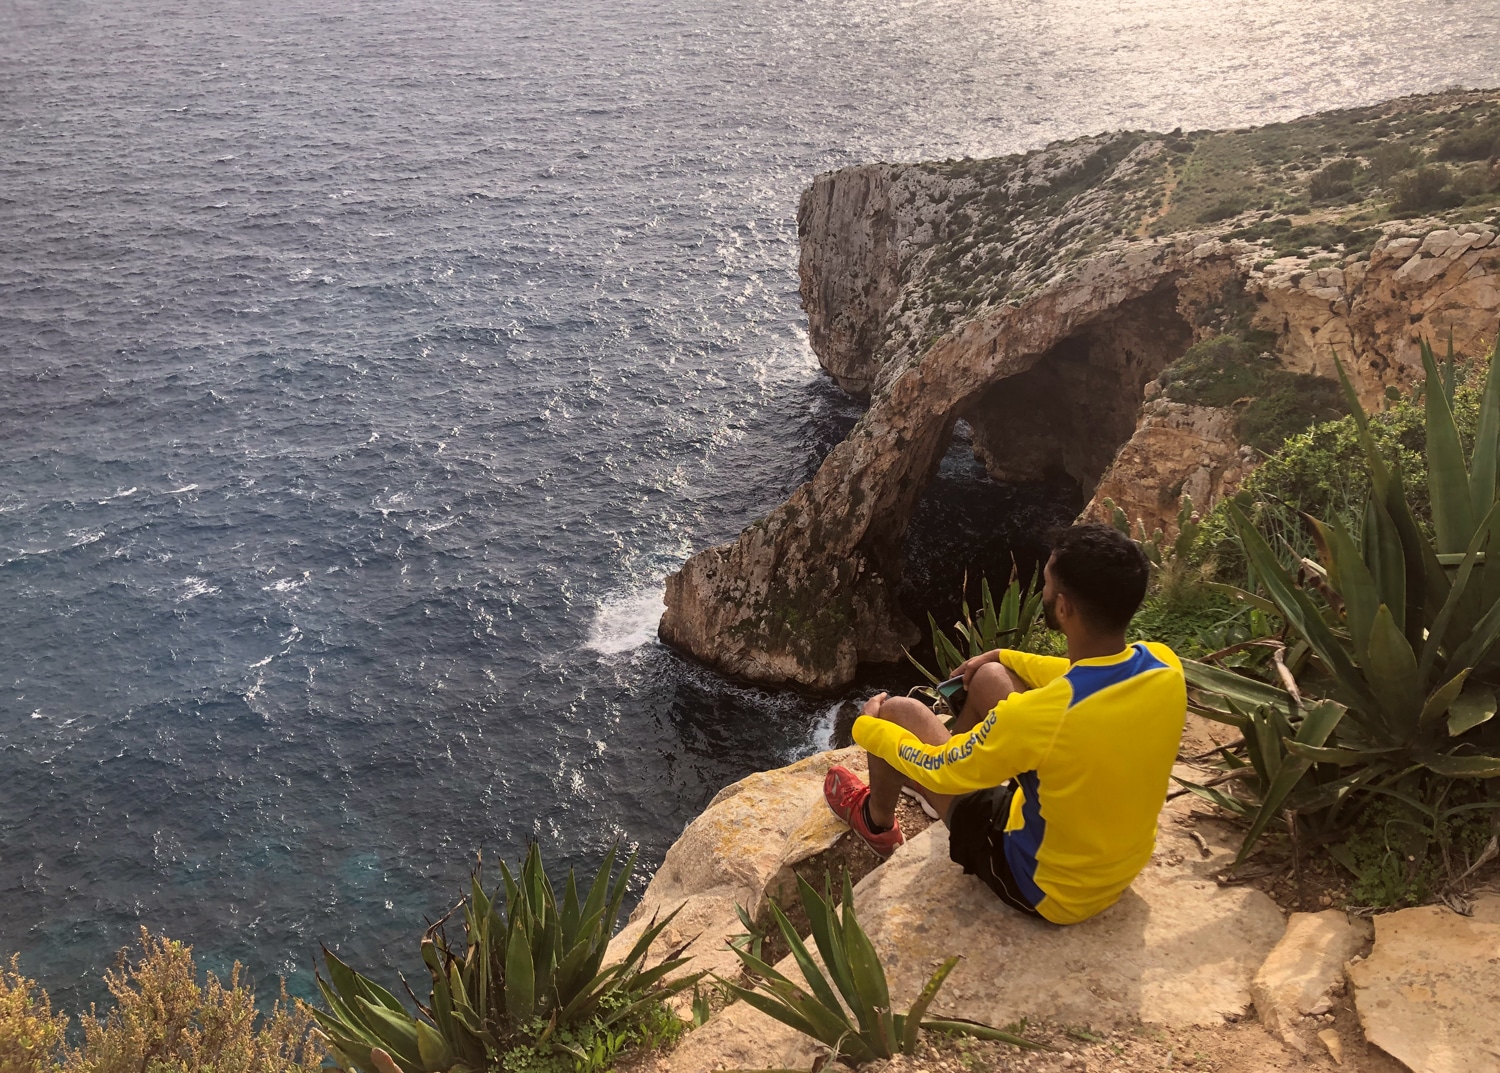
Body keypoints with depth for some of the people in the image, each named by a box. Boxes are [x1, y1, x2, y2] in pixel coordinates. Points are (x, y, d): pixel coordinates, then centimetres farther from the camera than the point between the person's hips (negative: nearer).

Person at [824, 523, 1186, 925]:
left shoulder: (1037, 713, -38)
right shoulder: (1164, 666, -19)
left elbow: (942, 770, -18)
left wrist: (867, 728, 1)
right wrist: (1004, 657, 19)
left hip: (1047, 888, -6)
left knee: (898, 712, 5)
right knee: (989, 677, 15)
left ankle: (877, 821, 37)